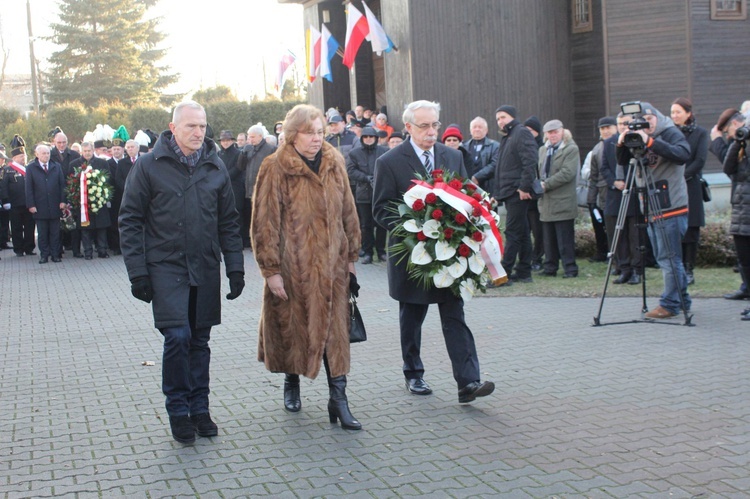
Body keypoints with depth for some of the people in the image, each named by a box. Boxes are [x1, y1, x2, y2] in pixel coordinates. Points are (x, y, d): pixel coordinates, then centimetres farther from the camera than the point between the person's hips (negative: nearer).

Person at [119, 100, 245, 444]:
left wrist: (235, 267, 5)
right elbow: (130, 220, -2)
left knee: (200, 340, 9)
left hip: (206, 269, 4)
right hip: (166, 266, -4)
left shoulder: (215, 167, 8)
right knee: (177, 336, -12)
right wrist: (137, 271, -8)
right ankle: (178, 410, 4)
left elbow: (228, 222, 12)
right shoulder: (149, 166, -3)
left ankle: (199, 408, 20)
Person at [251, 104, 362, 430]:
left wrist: (351, 255, 11)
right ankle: (291, 383, 34)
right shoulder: (275, 169, -7)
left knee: (335, 330, -1)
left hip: (331, 265, 3)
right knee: (292, 327, 11)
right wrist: (271, 269, -12)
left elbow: (348, 212, 13)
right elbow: (265, 223, -9)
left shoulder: (334, 164, 7)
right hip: (292, 265, -3)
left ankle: (338, 399, 2)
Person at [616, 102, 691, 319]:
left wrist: (650, 142, -28)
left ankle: (670, 305, 0)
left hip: (671, 208, -8)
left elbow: (683, 155, -24)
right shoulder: (639, 138, 14)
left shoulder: (671, 133, -6)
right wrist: (622, 144, -10)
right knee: (664, 259, 13)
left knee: (669, 258, -6)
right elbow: (623, 162, 10)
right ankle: (682, 301, 22)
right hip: (651, 210, 8)